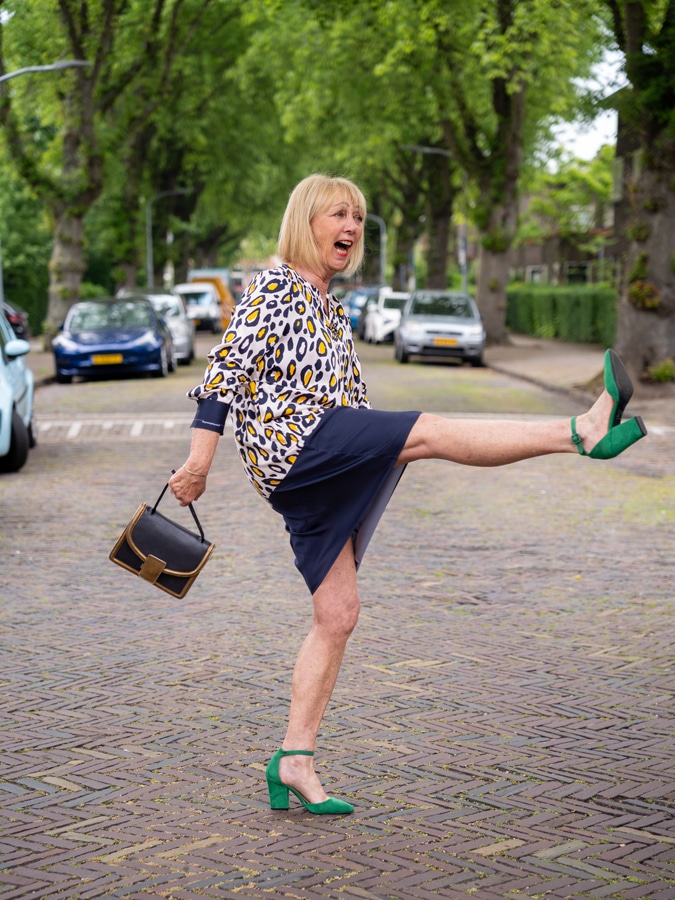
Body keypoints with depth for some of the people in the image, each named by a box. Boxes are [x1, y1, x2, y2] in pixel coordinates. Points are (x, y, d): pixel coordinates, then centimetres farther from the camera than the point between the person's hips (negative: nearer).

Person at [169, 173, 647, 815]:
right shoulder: (274, 288, -1)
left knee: (337, 614, 3)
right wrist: (199, 461, -17)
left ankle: (295, 762, 5)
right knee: (429, 430, -21)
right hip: (289, 442, -9)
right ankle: (584, 431, -28)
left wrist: (380, 466, 23)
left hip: (321, 476, 9)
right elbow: (226, 369, -10)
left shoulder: (334, 311, 25)